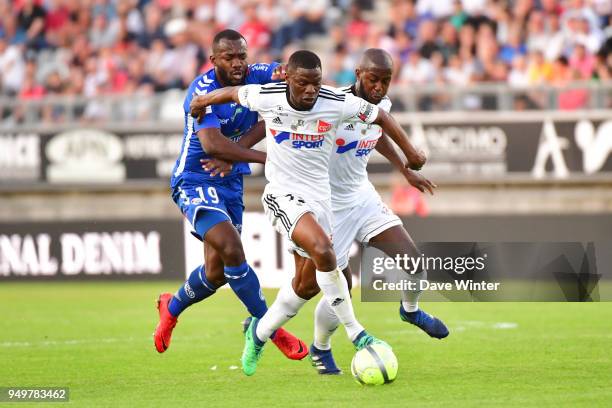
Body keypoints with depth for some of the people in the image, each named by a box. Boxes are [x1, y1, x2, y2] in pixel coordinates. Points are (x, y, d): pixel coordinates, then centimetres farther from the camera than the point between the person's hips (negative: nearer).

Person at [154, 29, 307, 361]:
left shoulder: (254, 76, -5)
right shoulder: (202, 91, -23)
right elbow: (211, 144, -36)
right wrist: (266, 158, -38)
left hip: (231, 182, 7)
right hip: (195, 182, -7)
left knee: (217, 273, 10)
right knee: (231, 249, -26)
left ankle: (171, 307, 40)